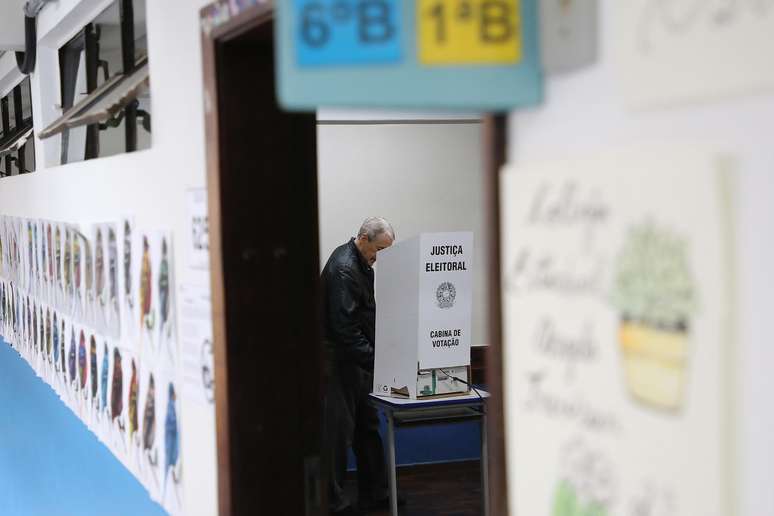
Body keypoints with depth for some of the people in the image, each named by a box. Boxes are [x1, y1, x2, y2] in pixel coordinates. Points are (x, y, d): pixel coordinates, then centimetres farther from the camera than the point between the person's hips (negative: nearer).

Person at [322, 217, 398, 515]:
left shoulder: (361, 263, 11)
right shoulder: (343, 268, -20)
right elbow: (344, 327, -25)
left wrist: (373, 355, 11)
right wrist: (375, 360, -25)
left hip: (358, 358, 10)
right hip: (340, 359, -10)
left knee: (367, 427, 14)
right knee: (339, 430, -4)